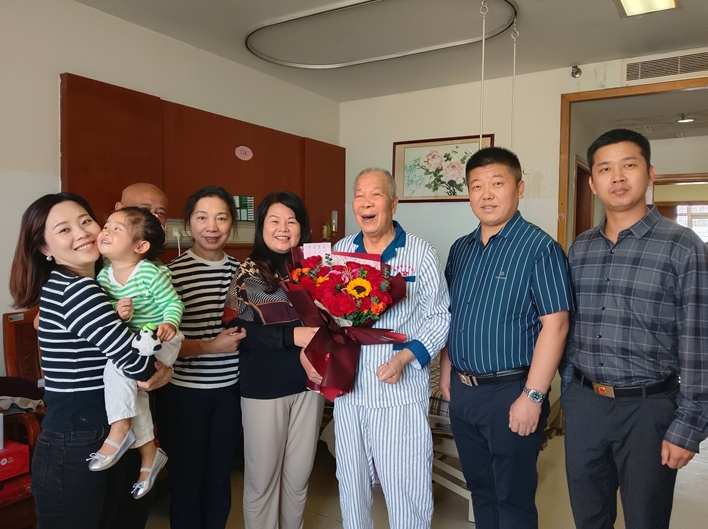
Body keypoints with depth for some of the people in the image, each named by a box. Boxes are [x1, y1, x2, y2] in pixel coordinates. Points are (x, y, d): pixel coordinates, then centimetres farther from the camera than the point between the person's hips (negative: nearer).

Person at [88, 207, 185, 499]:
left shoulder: (151, 273, -17)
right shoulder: (104, 276, 2)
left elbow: (173, 302, -10)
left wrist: (169, 323, -28)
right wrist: (118, 313, -18)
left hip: (159, 338, -6)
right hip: (130, 344, 7)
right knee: (133, 388, -2)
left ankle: (120, 429, -14)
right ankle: (149, 452, 18)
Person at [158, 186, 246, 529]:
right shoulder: (172, 273, -13)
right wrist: (211, 347, -21)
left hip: (229, 389, 4)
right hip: (184, 392, -4)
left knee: (221, 475, 19)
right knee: (187, 477, 13)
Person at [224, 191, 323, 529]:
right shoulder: (248, 272, -6)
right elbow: (240, 331, -15)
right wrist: (293, 335, -23)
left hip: (308, 384, 3)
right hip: (264, 388, -3)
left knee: (299, 475, 16)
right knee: (262, 477, 11)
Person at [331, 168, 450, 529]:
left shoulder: (420, 253, -5)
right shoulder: (340, 251, 5)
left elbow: (439, 317, -4)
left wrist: (405, 357, -17)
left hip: (400, 390, -3)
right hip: (347, 385, 4)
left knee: (406, 490, 5)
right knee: (351, 483, 19)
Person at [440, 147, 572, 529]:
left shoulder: (540, 248, -12)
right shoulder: (460, 249, 8)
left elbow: (555, 325, -17)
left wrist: (532, 396, -19)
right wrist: (446, 372, 12)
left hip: (510, 392, -6)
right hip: (462, 390, 6)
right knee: (479, 489, 21)